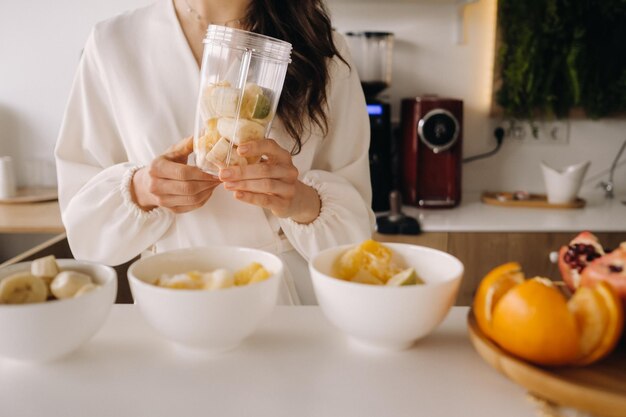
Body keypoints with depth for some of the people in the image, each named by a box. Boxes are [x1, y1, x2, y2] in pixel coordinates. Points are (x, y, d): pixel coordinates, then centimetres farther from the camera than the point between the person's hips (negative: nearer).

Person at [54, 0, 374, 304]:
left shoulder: (321, 48, -3)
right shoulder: (111, 43, -2)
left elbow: (354, 214, -3)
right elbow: (82, 210, 2)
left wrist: (304, 202, -24)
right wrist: (139, 190, -18)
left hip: (294, 299, 1)